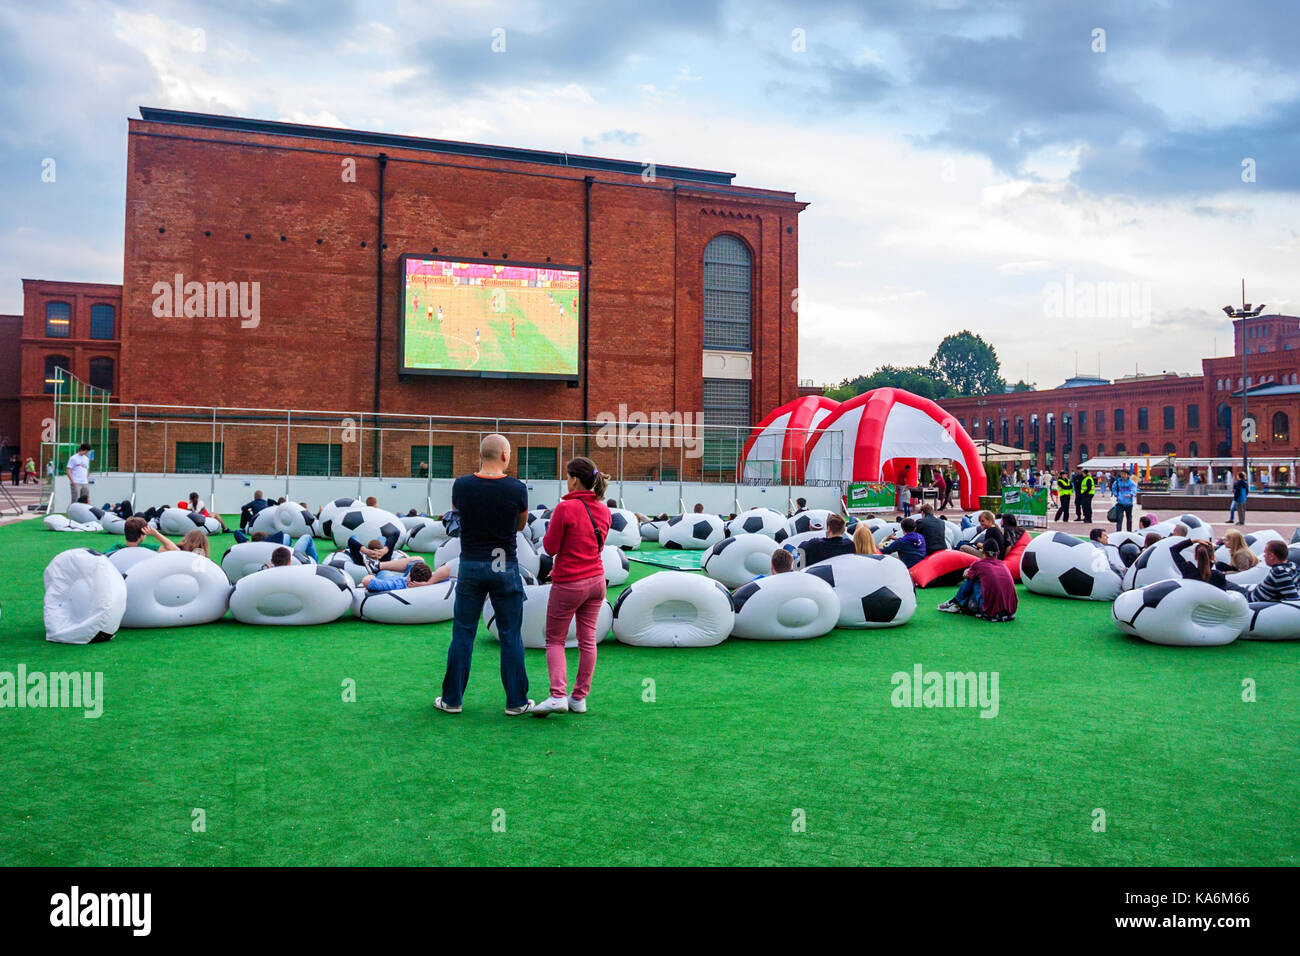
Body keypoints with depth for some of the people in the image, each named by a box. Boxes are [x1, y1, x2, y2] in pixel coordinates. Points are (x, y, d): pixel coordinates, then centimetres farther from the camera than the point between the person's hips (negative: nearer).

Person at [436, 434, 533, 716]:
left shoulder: (461, 485, -6)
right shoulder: (517, 489, -10)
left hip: (470, 565, 2)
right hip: (505, 567, -1)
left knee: (463, 634, 10)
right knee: (510, 637, 7)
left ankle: (452, 699, 16)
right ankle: (516, 702, 14)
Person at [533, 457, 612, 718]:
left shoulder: (565, 508, -18)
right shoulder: (604, 510, 3)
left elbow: (550, 548, -13)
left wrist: (550, 530, 5)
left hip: (568, 584, -6)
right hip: (596, 579, 6)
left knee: (555, 640, 6)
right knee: (588, 640, 12)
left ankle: (558, 696, -8)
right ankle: (580, 697, 18)